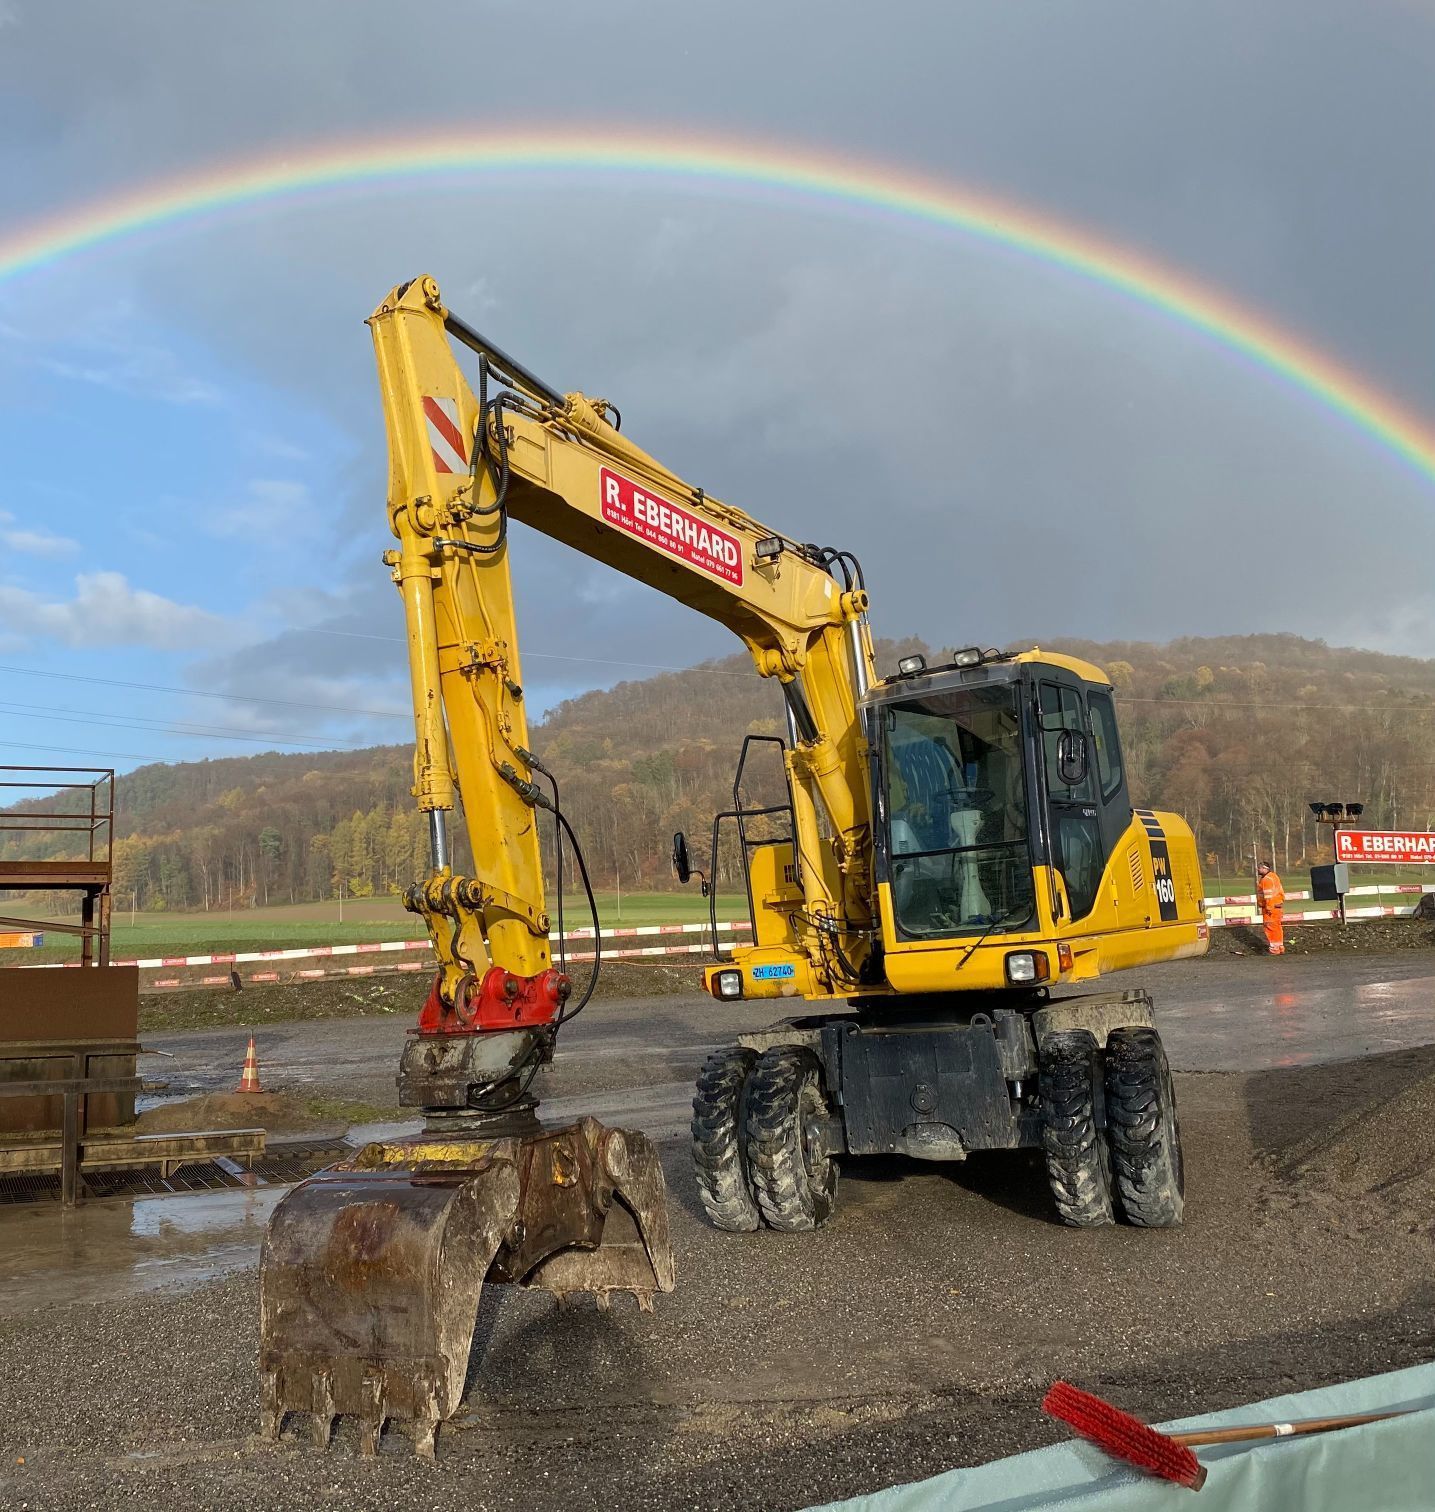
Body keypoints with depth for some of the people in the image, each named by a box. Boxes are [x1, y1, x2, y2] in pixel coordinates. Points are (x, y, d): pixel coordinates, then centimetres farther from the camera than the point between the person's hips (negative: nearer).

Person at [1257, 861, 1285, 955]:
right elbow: (1280, 891, 19)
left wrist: (1268, 908, -23)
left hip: (1270, 908, -10)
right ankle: (1280, 948, 23)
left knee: (1271, 927, -6)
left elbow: (1268, 895, -23)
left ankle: (1274, 950, -4)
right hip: (1277, 905, 10)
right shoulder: (1273, 876, 14)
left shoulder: (1266, 879, -18)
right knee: (1277, 927, 16)